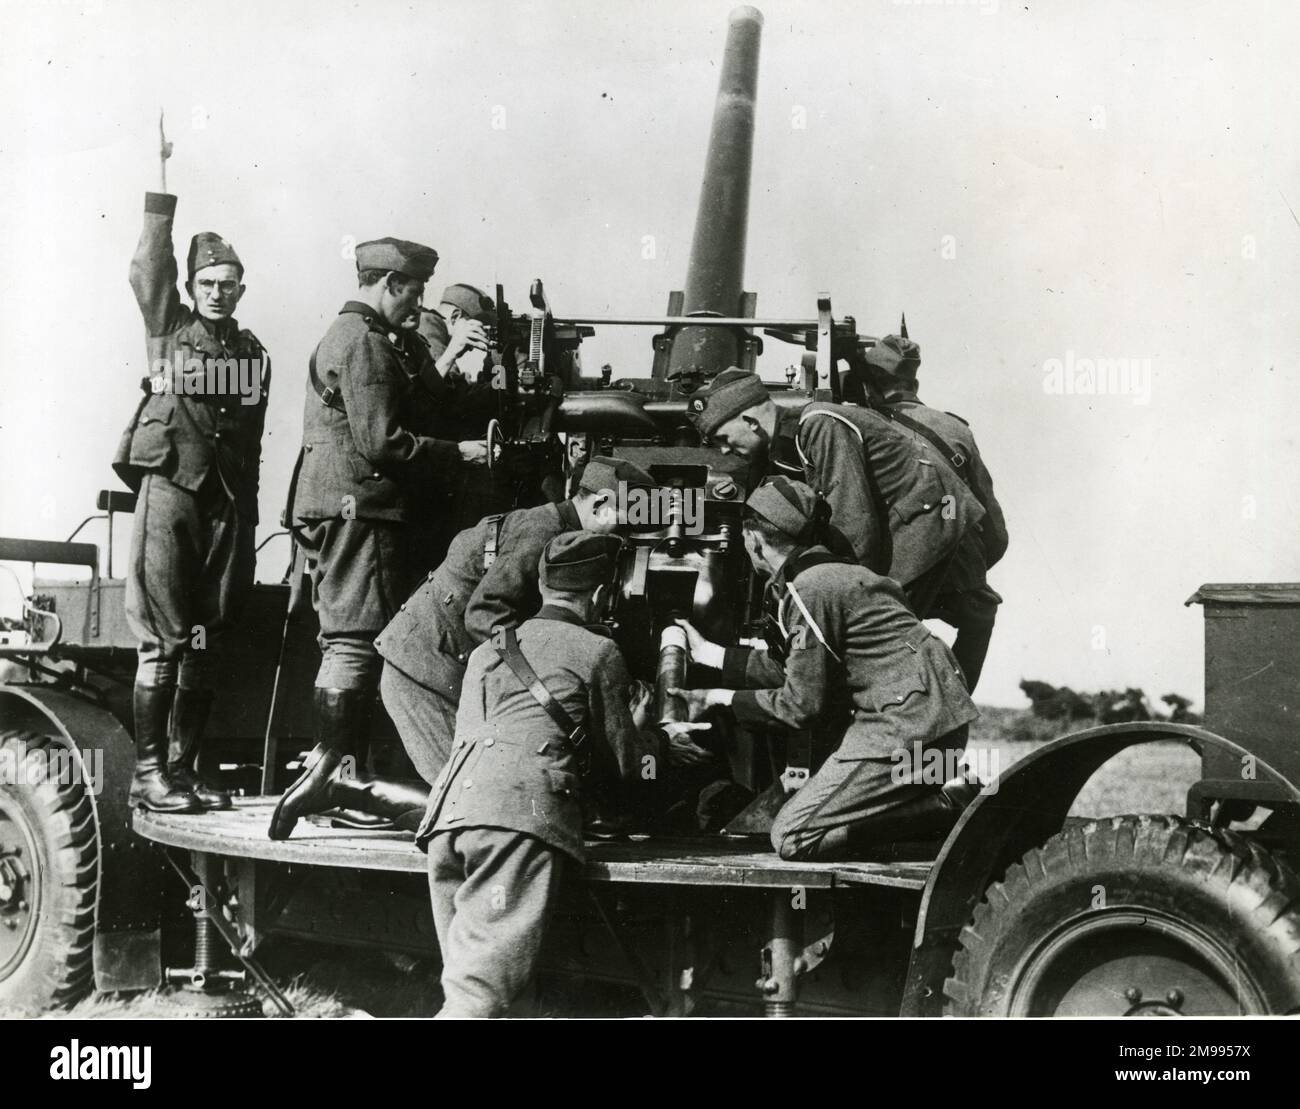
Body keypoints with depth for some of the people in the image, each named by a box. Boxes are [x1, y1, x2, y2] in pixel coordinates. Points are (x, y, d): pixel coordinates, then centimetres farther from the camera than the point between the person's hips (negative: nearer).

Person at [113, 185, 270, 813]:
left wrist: (246, 511, 13)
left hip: (228, 502, 4)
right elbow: (148, 268, -5)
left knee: (204, 642, 5)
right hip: (170, 490, -4)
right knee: (163, 640, -7)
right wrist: (162, 198, -10)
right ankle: (148, 773, -4)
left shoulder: (253, 353, 16)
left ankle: (183, 768, 11)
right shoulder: (169, 329, 8)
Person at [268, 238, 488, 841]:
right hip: (360, 506, -11)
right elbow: (383, 442, -19)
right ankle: (325, 768, -15)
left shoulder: (348, 334, 22)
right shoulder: (364, 344, -12)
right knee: (357, 638, -12)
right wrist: (458, 452, -11)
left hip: (344, 510, 11)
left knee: (350, 642, 12)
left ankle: (346, 772, 16)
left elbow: (404, 410, 21)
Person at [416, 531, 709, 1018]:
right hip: (524, 810, -6)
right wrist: (662, 741, 39)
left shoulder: (487, 651, 32)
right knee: (483, 987, -17)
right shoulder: (598, 652, 14)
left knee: (464, 972, 5)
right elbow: (623, 759, 16)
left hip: (449, 807, 6)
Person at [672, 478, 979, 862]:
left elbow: (802, 704, -11)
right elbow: (797, 669, 24)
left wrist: (720, 698, 2)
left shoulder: (810, 591, -13)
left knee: (791, 838, -9)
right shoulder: (834, 573, 18)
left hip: (907, 731, -10)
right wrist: (709, 653, 32)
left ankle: (947, 806, -10)